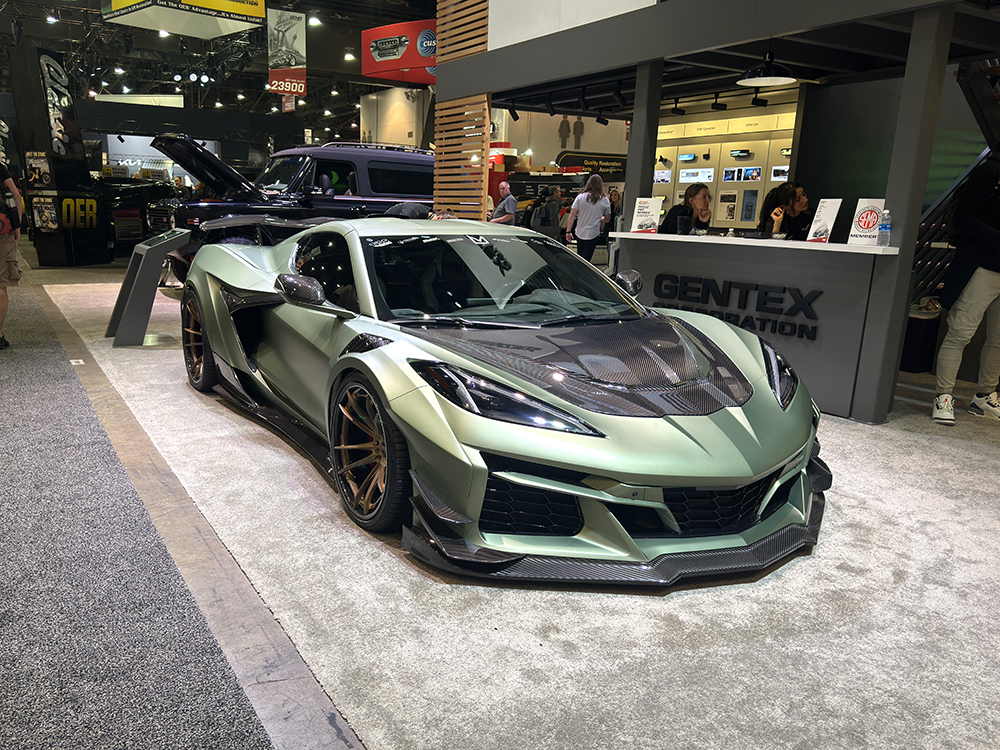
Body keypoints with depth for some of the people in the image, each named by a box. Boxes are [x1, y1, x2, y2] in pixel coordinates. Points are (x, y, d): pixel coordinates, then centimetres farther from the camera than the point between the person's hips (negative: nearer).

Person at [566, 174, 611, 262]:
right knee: (585, 261, 2)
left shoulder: (580, 197, -4)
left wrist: (568, 231, -5)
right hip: (593, 234, -2)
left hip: (580, 233, 2)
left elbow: (572, 215, -8)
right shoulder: (604, 200, -4)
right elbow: (607, 219, 7)